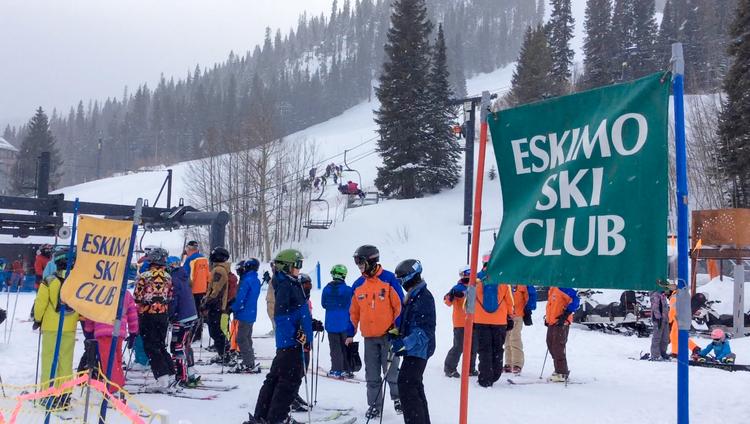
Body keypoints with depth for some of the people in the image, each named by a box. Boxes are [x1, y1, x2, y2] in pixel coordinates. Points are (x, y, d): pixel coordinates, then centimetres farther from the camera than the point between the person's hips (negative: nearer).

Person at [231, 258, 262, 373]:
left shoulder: (246, 281, -18)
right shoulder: (256, 280, 10)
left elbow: (240, 298, -20)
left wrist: (233, 308, -5)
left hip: (245, 314, -9)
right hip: (252, 314, 9)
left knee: (241, 339, -4)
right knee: (247, 338, 17)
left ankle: (249, 364, -5)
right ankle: (250, 362, 22)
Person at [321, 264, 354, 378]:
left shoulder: (327, 289, -5)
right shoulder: (348, 290, -12)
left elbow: (323, 304, 6)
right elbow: (351, 307, -7)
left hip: (331, 323, 1)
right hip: (345, 323, -1)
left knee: (335, 347, 9)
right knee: (346, 346, 12)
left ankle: (336, 370, 7)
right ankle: (347, 370, 16)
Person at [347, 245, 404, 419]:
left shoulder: (389, 279, -9)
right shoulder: (358, 285, 6)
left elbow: (399, 306, -7)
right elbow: (354, 312, 13)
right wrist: (350, 334, 11)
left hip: (389, 334, -4)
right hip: (369, 337, 4)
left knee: (391, 371, 5)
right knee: (372, 375, 9)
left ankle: (398, 397, 27)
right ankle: (374, 405, 20)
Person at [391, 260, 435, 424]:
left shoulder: (424, 297, -17)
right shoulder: (412, 296, 14)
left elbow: (425, 329, -24)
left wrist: (404, 343, -30)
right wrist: (397, 333, 10)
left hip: (418, 350, -10)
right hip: (413, 349, 10)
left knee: (406, 385, -15)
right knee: (415, 386, 17)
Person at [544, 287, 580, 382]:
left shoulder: (562, 287, -16)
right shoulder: (552, 289, 13)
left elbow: (575, 300, -21)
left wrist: (566, 314, -23)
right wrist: (548, 318, 22)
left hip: (561, 323, -10)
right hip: (552, 323, 10)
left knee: (558, 348, -5)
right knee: (551, 346, 15)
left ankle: (562, 374, 3)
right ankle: (559, 370, 25)